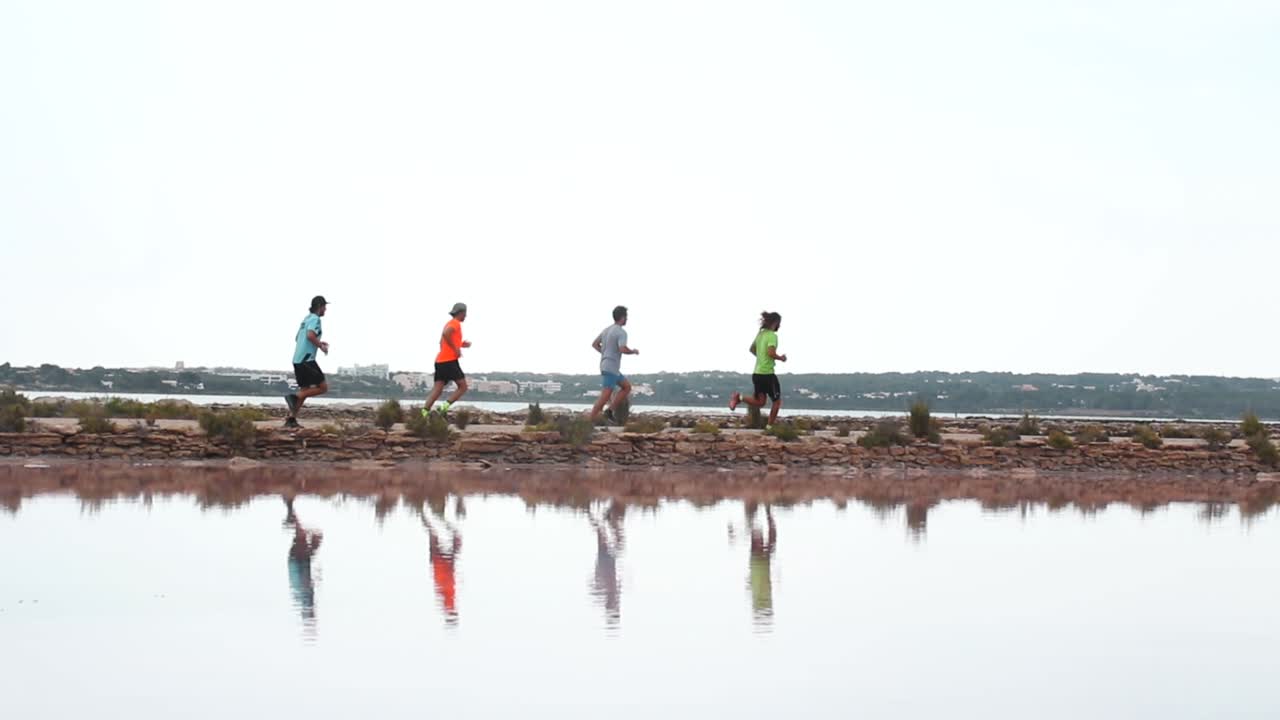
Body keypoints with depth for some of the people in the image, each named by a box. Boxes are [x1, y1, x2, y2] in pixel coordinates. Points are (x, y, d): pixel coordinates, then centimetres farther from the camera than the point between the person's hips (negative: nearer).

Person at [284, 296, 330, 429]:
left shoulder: (306, 319, 20)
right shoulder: (315, 319, -8)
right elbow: (310, 335, -25)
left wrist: (318, 343, 26)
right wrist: (321, 346, -10)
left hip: (298, 360, 9)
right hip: (307, 359, -9)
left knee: (305, 390, 11)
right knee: (323, 387, -4)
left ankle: (291, 419, 4)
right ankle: (294, 397, -13)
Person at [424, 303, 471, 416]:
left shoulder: (449, 323, 24)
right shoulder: (455, 323, -4)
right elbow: (446, 334, -24)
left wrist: (461, 344, 26)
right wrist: (456, 348, -17)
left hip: (440, 360, 9)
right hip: (450, 360, -9)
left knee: (437, 389, -1)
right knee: (463, 387, -4)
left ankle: (425, 411, -16)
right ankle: (445, 406, -19)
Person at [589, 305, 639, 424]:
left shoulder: (607, 330, 14)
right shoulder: (621, 332, -14)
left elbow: (594, 344, 21)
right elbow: (623, 349, -28)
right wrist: (633, 351, -8)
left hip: (606, 366, 10)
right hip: (611, 368, -10)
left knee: (627, 387, 17)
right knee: (605, 397, -10)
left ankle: (610, 411, 9)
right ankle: (590, 422, -13)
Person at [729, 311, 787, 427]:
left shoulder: (760, 334, 13)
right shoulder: (772, 335, -13)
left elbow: (752, 349, 25)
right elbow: (771, 352, -26)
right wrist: (781, 358, -9)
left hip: (757, 373, 8)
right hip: (767, 374, -8)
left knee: (759, 403, 12)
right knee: (777, 401, 8)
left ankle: (739, 398, -9)